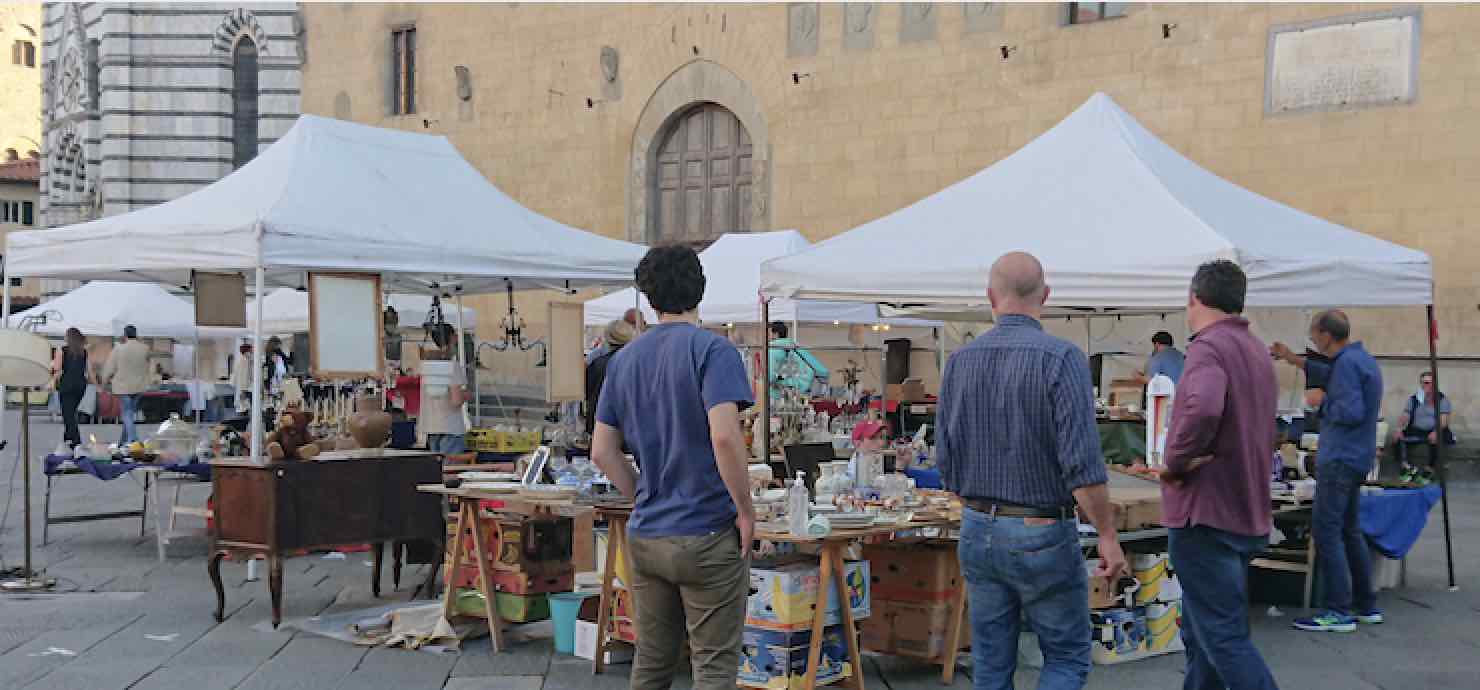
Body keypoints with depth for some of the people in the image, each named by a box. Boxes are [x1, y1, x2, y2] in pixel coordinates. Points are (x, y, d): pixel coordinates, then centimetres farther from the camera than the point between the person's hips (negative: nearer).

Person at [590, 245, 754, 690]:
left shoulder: (624, 360, 9)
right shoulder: (712, 350, -10)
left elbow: (602, 452, 9)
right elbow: (725, 437, -23)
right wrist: (746, 511, -12)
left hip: (645, 537, 6)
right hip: (707, 537, -6)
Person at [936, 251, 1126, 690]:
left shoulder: (960, 362, 2)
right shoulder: (1061, 359, -14)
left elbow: (946, 460, 7)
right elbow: (1082, 462, -19)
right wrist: (1108, 535, -10)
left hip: (977, 533, 5)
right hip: (1042, 536, -5)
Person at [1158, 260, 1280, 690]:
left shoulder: (1209, 347, -16)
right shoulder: (1257, 351, 15)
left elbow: (1202, 409, -36)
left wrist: (1176, 462, -20)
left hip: (1206, 514, -10)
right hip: (1248, 515, 10)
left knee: (1224, 639, -7)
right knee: (1201, 634, 19)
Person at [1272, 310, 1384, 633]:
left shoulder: (1348, 362, -17)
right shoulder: (1361, 358, 15)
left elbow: (1352, 412, -24)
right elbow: (1334, 376, 34)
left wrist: (1321, 401, -9)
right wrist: (1294, 359, 35)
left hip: (1340, 460, -10)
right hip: (1356, 458, 10)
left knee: (1326, 532, -8)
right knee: (1349, 531, 16)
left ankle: (1339, 612, -9)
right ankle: (1367, 606, 22)